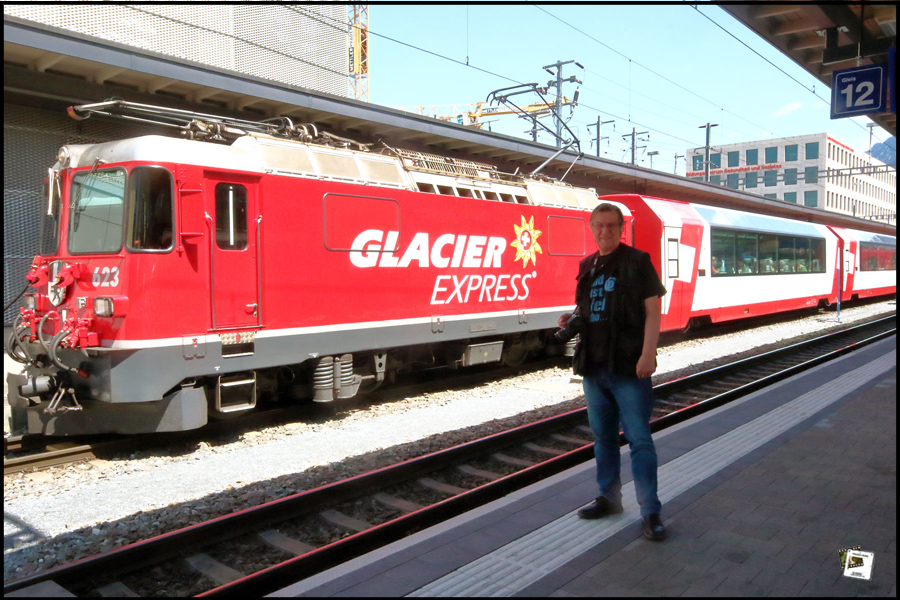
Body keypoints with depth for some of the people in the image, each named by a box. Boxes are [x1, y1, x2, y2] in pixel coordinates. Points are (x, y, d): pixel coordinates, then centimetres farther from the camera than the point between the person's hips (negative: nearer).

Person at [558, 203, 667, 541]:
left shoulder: (637, 262, -4)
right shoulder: (586, 267, 13)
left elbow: (652, 310, -9)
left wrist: (648, 354, -19)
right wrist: (571, 318, 1)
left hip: (628, 367, -6)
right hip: (593, 366, 6)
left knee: (639, 439, -3)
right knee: (602, 436, 15)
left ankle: (650, 512, 4)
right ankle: (609, 497, 29)